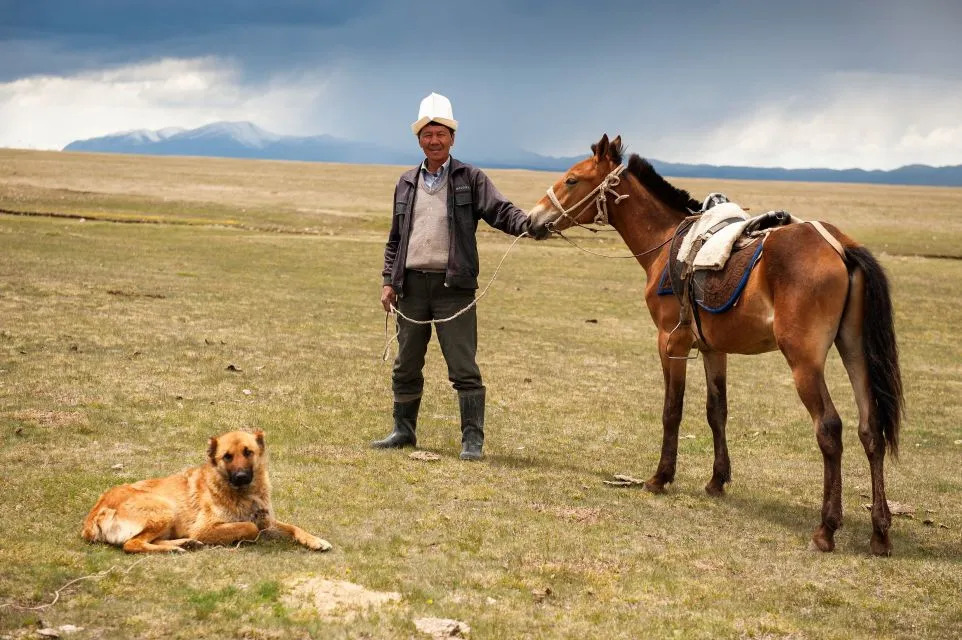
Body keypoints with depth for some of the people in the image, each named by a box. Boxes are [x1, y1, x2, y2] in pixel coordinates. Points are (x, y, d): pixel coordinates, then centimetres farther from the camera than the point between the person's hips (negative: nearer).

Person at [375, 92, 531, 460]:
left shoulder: (470, 179, 2)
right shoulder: (407, 184, 14)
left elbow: (499, 211, -11)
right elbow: (395, 239, 17)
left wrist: (527, 224, -32)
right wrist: (389, 281, 8)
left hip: (453, 286, -5)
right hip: (412, 285, 5)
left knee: (463, 367, -5)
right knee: (406, 365, 13)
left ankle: (472, 439, -1)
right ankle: (404, 431, 26)